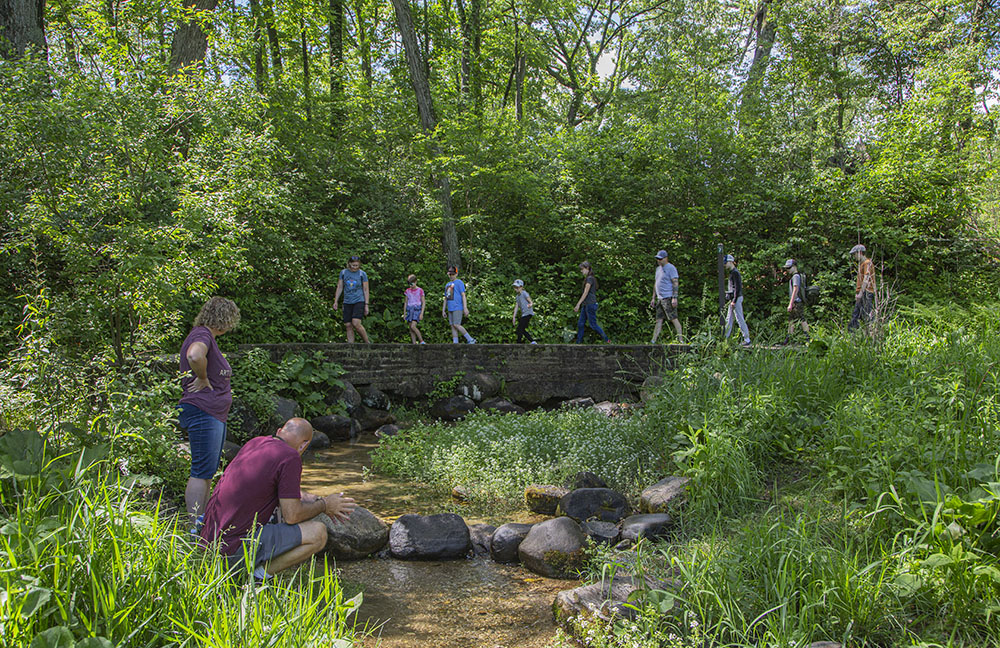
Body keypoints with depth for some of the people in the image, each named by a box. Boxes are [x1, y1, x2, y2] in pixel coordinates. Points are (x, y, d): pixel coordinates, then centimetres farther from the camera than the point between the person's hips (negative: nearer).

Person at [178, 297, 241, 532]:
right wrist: (203, 378, -21)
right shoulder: (202, 334, -14)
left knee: (208, 472, 16)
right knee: (201, 472, -8)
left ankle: (203, 523, 24)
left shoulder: (207, 336, 18)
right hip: (203, 412, -11)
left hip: (215, 415, 11)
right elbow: (195, 356, -36)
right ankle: (194, 529, -4)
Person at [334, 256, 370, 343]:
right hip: (347, 302, 4)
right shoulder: (343, 272, 7)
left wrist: (366, 305, -3)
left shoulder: (362, 274, -1)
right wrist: (335, 301, 7)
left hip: (359, 301, -4)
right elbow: (339, 287, 12)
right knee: (348, 325, 0)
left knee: (356, 323, -20)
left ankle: (367, 342, -7)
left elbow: (366, 290, 1)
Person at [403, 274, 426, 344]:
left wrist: (422, 313, -10)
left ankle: (421, 341, -9)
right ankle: (414, 344, 1)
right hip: (410, 310, 5)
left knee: (413, 326, -20)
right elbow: (405, 303, 15)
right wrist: (404, 313, 11)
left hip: (417, 309, -5)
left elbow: (423, 303, -2)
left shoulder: (420, 290, -3)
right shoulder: (407, 291, 9)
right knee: (411, 329, 0)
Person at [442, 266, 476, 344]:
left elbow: (463, 295, -8)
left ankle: (470, 340, -8)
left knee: (456, 325, -15)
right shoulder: (447, 285, 21)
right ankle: (455, 343, 1)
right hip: (450, 309, 8)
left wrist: (465, 308, -17)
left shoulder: (459, 282, -1)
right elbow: (446, 299, 23)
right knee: (453, 326, 2)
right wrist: (443, 311, 18)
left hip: (458, 308, -8)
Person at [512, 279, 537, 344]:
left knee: (520, 329, -11)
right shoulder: (518, 296, 16)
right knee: (522, 330, 10)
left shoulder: (524, 293, -8)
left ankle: (518, 343, -7)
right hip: (523, 314, 9)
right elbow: (516, 307, 16)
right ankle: (532, 341, 14)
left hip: (527, 313, -9)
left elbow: (531, 302, -11)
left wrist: (530, 305, -35)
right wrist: (514, 317, 13)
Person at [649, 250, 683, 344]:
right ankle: (653, 340, 5)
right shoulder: (658, 268, 20)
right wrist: (653, 298, 21)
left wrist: (674, 298, -20)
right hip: (660, 299, 8)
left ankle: (681, 339, -6)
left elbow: (675, 283, -13)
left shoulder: (671, 268, -7)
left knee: (673, 318, -9)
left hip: (668, 298, -8)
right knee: (659, 320, 6)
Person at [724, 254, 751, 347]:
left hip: (736, 298, -11)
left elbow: (738, 288, -20)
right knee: (729, 319, 12)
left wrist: (734, 301, -21)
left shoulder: (735, 273, -14)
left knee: (740, 319, -8)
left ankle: (747, 340, -5)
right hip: (733, 299, 11)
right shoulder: (732, 273, 16)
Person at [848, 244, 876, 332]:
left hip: (867, 292, -10)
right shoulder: (860, 264, 20)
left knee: (868, 314, -9)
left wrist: (861, 293, -22)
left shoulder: (867, 263, -9)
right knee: (856, 314, 7)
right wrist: (857, 292, 18)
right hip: (861, 292, 10)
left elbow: (866, 279, -17)